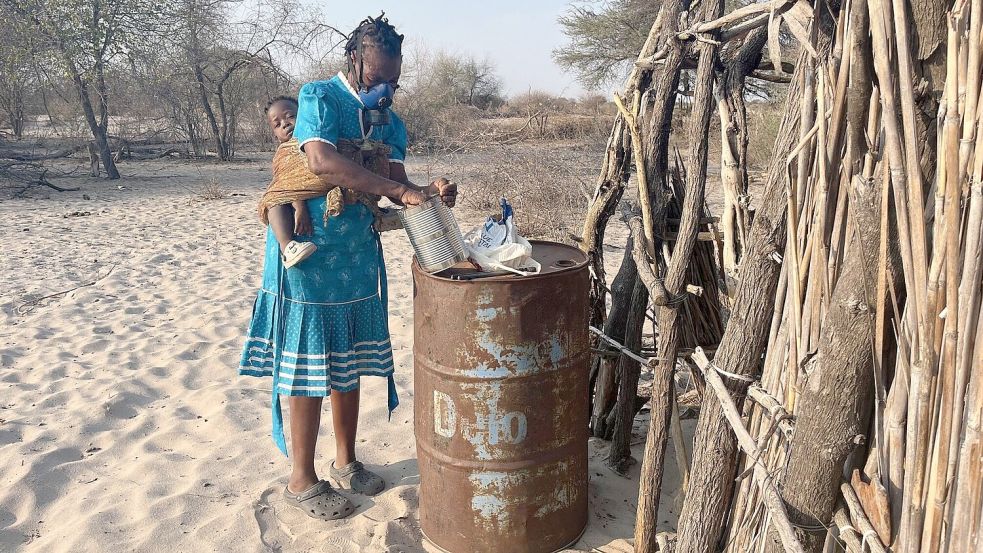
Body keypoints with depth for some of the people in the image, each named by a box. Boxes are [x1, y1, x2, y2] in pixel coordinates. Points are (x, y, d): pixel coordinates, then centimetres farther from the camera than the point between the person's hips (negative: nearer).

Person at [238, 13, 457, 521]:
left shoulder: (390, 121, 10)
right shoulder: (320, 97, -11)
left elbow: (393, 185, 2)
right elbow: (322, 162, -29)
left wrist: (427, 192, -20)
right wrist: (399, 189, -32)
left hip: (359, 255, 7)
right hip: (310, 255, -7)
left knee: (348, 363, 15)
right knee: (307, 367, 1)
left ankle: (345, 461, 30)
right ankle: (302, 480, 15)